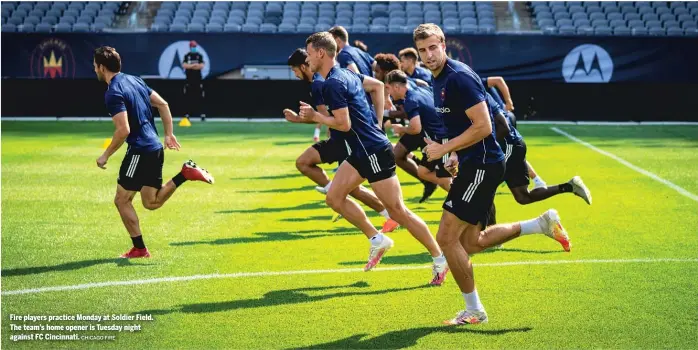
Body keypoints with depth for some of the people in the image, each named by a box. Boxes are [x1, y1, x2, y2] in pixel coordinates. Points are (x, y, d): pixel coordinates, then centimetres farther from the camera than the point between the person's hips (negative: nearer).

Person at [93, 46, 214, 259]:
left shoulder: (113, 93, -15)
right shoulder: (134, 80, 13)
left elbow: (123, 130, -22)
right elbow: (163, 104, 15)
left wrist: (106, 156, -11)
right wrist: (168, 134, 20)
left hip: (140, 151, -9)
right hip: (155, 148, 9)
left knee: (122, 200, 3)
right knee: (151, 203, 15)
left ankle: (139, 249, 5)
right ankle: (185, 174, 0)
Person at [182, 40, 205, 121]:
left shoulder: (199, 56, 7)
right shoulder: (186, 56, 7)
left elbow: (201, 66, -7)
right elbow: (184, 65, -8)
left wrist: (189, 66, -11)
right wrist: (194, 65, -15)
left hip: (198, 79, 0)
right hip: (189, 79, 1)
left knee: (200, 97, -3)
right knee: (188, 97, 0)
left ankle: (202, 114, -2)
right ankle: (187, 114, 4)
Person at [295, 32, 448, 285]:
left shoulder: (332, 84, -17)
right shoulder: (346, 74, 12)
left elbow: (344, 124, -21)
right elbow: (378, 85, 25)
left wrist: (314, 116, -9)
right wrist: (376, 120, 23)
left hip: (373, 151, -10)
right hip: (362, 152, 10)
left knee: (397, 210, -5)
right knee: (334, 197, 10)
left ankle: (439, 258, 3)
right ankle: (377, 240, 16)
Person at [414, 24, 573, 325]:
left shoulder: (459, 77, -18)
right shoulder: (438, 80, 13)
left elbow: (483, 127, -23)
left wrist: (444, 149, -18)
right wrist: (457, 154, 13)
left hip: (482, 165, -10)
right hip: (472, 165, 10)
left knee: (447, 237, -8)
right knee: (471, 243, 13)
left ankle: (473, 311, 5)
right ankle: (542, 224, 20)